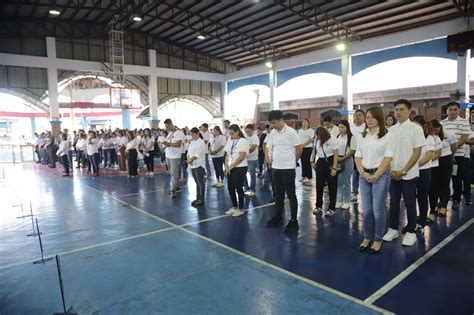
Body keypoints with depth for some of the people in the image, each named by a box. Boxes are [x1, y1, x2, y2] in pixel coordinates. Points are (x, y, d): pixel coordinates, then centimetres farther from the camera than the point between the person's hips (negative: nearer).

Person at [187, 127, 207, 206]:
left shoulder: (201, 142, -11)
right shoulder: (192, 142, 14)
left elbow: (197, 154, -19)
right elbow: (189, 152, 11)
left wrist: (190, 160, -20)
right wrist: (188, 159, -8)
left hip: (199, 165, -8)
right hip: (192, 165, 8)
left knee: (201, 183, 0)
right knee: (197, 183, 15)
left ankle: (201, 200, 7)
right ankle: (198, 198, 24)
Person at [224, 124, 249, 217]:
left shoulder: (243, 141, -10)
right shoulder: (230, 141, 10)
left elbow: (241, 157, -16)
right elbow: (227, 154, 11)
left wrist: (231, 166, -14)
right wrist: (226, 165, -4)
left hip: (240, 168, -6)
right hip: (230, 168, 7)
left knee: (239, 188, 1)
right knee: (230, 188, 10)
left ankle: (241, 209, 15)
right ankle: (234, 207, 26)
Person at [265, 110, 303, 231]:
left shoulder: (291, 132, -12)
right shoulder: (272, 133, 6)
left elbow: (299, 149, -7)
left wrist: (293, 161, 3)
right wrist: (270, 160, 8)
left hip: (288, 168, -6)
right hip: (275, 167, 6)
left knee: (291, 194, 1)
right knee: (278, 194, 15)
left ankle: (294, 221, 9)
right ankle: (278, 217, 28)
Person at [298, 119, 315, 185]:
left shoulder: (310, 130, -2)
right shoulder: (300, 131, 18)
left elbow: (310, 139, -13)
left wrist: (303, 144, -20)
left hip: (308, 148, -6)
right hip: (301, 148, 6)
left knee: (307, 162, -9)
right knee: (303, 162, 9)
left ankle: (309, 178, -6)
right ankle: (304, 176, 17)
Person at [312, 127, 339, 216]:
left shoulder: (332, 140, -15)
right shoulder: (317, 140, 2)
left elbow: (336, 155, -16)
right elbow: (314, 151, 15)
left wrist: (334, 168, -19)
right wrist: (312, 162, 12)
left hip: (330, 162, -5)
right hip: (320, 162, 6)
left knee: (332, 186, 3)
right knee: (319, 185, 10)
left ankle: (332, 208, 13)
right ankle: (318, 206, 24)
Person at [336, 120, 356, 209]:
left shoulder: (351, 137, -9)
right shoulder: (338, 137, 7)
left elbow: (352, 151, -11)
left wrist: (343, 158, -15)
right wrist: (337, 158, -4)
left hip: (347, 160, -5)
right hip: (338, 160, 5)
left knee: (346, 182, 3)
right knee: (339, 182, 9)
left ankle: (347, 201, 14)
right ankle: (339, 200, 19)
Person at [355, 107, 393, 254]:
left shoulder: (387, 135, -3)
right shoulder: (362, 137, 11)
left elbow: (387, 158, -9)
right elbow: (358, 157, 9)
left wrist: (375, 176, -13)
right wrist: (363, 173, -6)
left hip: (380, 175, -4)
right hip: (364, 175, 4)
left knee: (378, 210, 1)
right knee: (366, 210, 9)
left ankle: (378, 240, 16)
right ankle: (367, 237, 24)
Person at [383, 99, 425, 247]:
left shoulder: (415, 128, -6)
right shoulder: (391, 130, 6)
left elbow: (417, 152, -10)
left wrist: (403, 171, -14)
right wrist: (390, 169, -4)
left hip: (409, 174, -4)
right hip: (392, 173, 4)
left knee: (410, 204, 6)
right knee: (394, 203, 11)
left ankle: (411, 232, 18)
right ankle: (393, 229, 24)